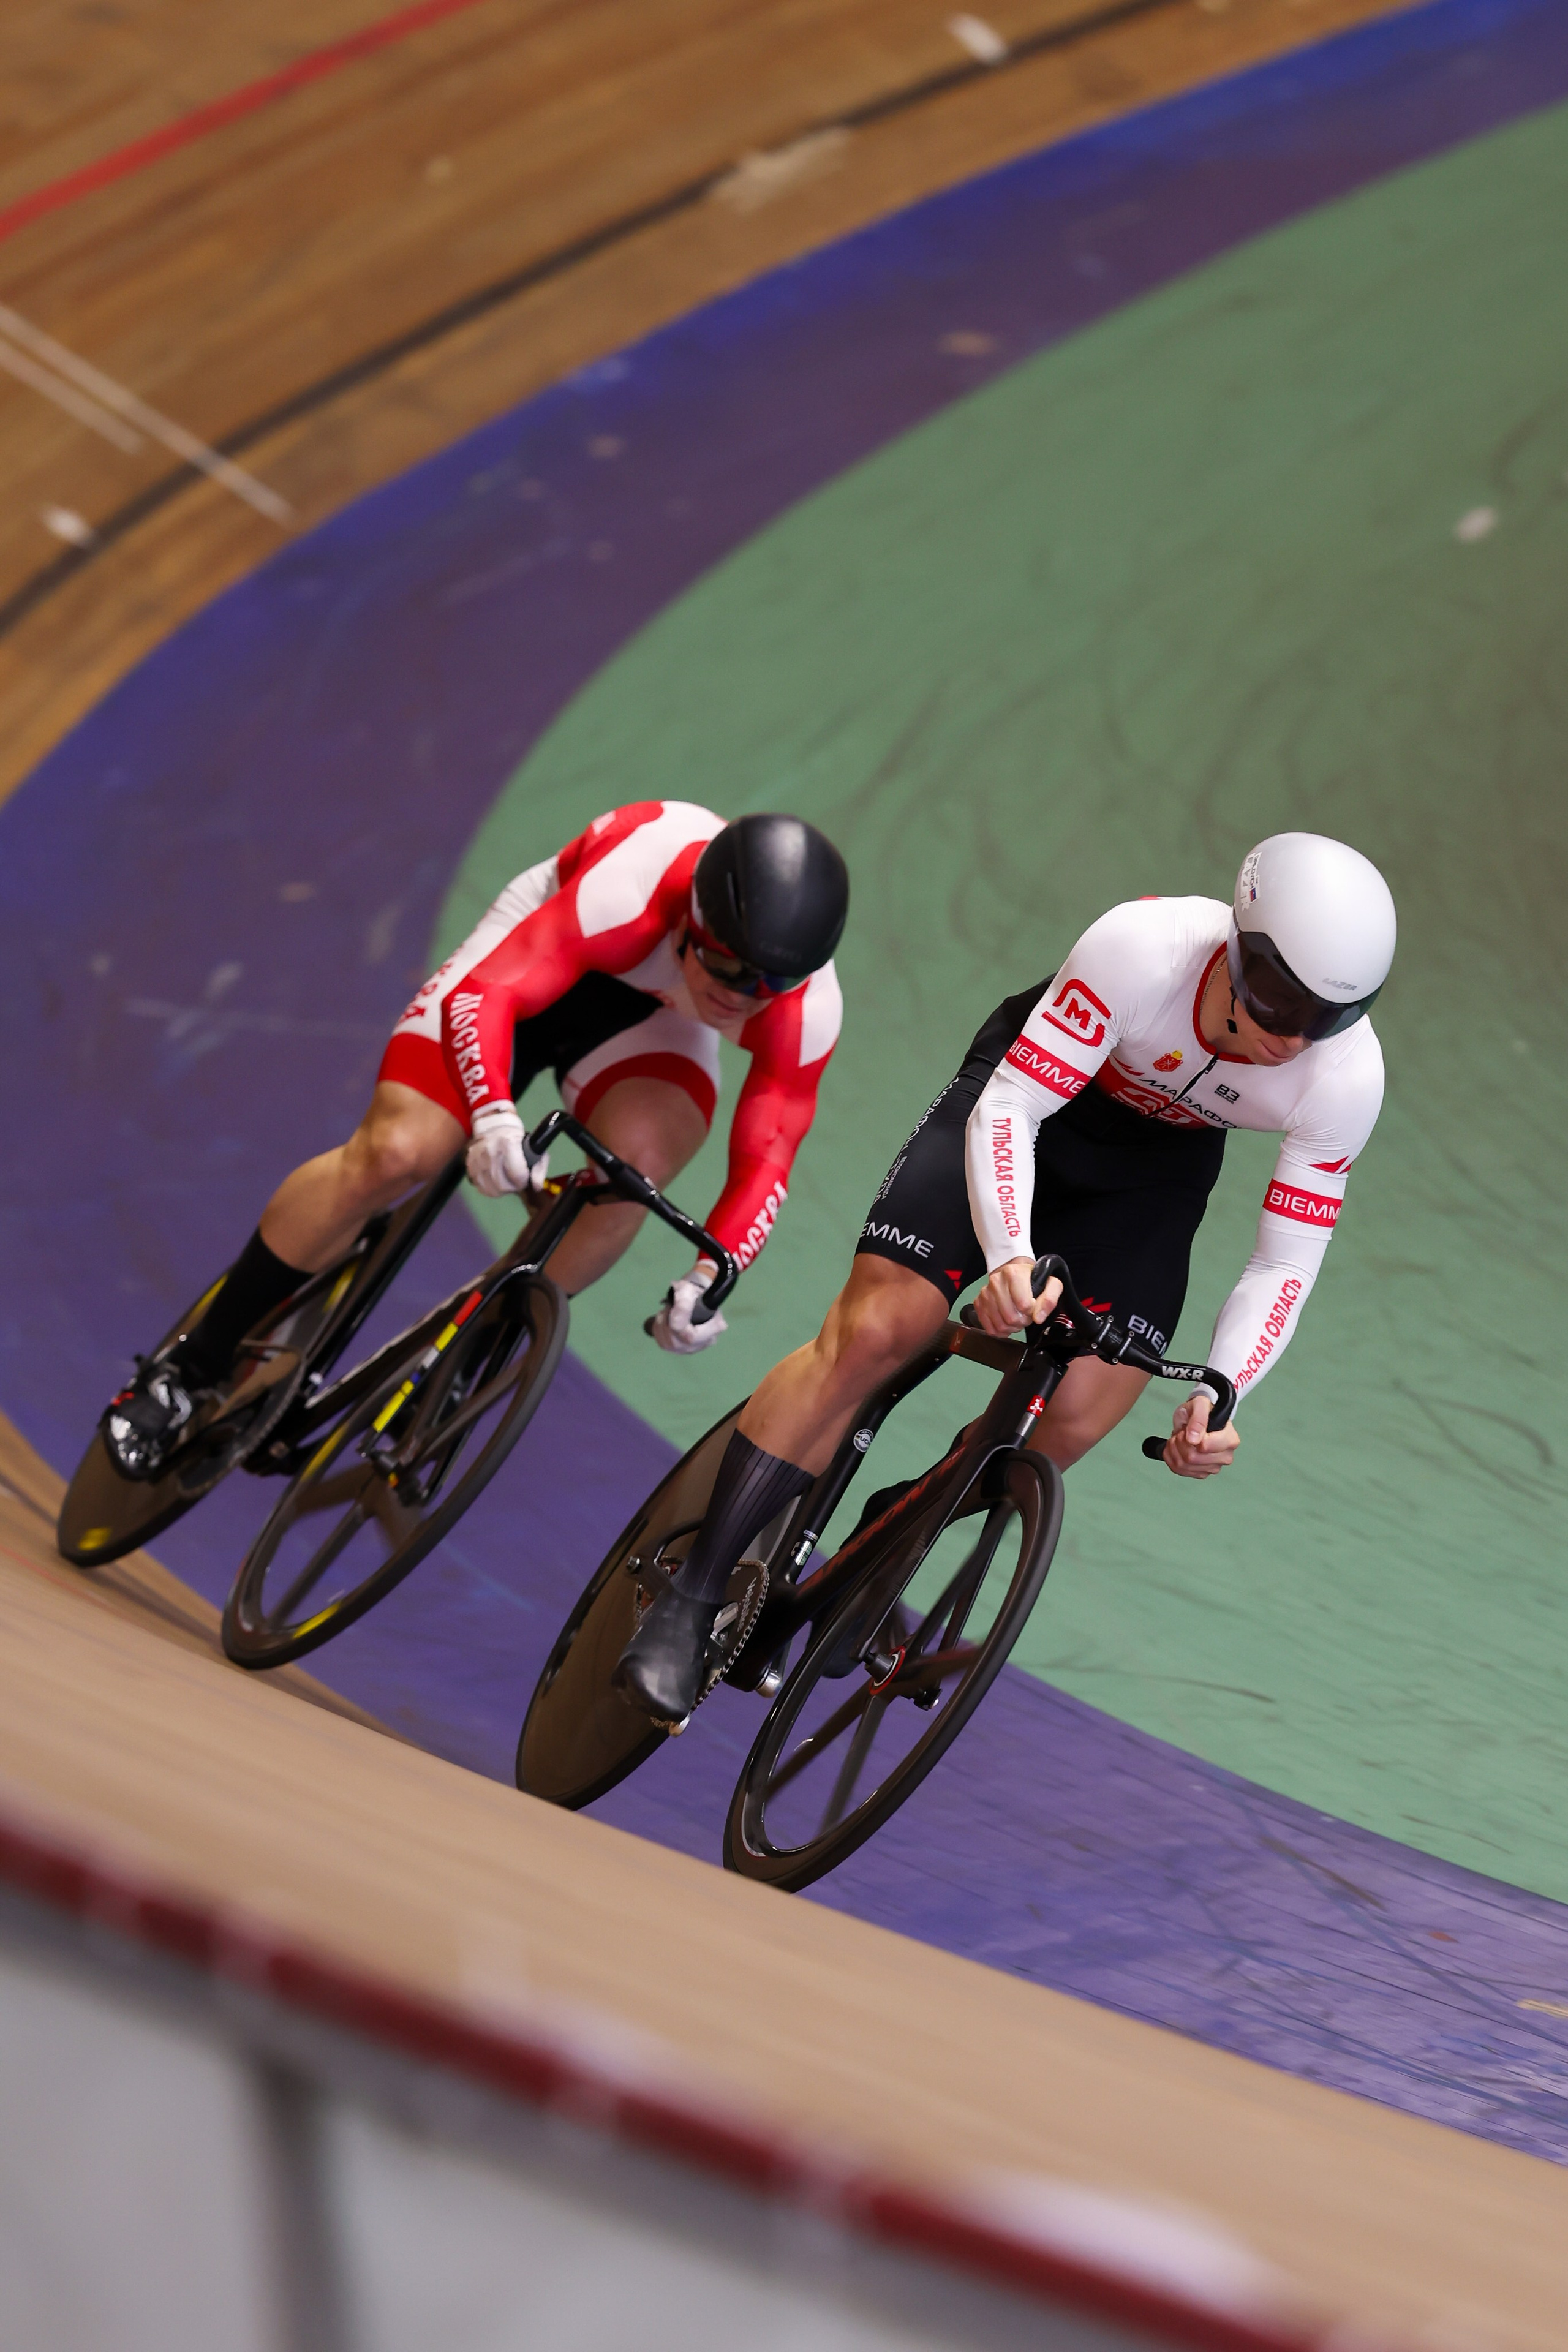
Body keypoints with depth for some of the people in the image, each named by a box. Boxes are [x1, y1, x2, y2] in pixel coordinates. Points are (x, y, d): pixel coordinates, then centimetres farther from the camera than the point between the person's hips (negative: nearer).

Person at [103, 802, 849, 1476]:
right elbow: (481, 994, -40)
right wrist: (493, 1114, -57)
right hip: (538, 954, -2)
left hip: (651, 1013, 2)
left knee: (638, 1162, -29)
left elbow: (765, 1162, -24)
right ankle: (190, 1371, -2)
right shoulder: (635, 889, -42)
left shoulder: (806, 1008, -32)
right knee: (392, 1154, -18)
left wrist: (712, 1275, -39)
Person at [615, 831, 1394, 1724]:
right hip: (1034, 1090, -3)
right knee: (873, 1332, -18)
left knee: (1070, 1419, -14)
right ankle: (691, 1599, -11)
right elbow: (1006, 1108, -32)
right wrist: (1009, 1257, -48)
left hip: (1156, 1167, 3)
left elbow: (1285, 1266, -19)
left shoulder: (1347, 1076, -28)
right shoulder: (1146, 947, -37)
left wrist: (1218, 1397, -34)